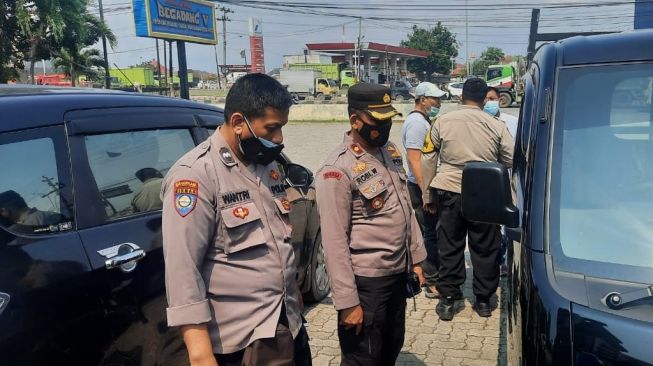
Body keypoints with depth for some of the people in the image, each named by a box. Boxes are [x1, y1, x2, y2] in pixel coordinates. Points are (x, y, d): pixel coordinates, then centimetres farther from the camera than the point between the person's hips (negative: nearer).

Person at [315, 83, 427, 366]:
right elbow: (334, 241, -20)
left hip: (398, 273, 8)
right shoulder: (338, 170, -19)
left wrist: (416, 258, 13)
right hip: (366, 281, -8)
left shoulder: (390, 151, 6)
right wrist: (347, 301, -19)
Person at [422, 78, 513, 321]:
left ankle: (448, 300, 17)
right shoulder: (497, 126, -1)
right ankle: (483, 300, 23)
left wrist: (427, 195, 15)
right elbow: (510, 162, 5)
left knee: (450, 247, 10)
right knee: (485, 248, 13)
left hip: (449, 191, 0)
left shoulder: (442, 122, 1)